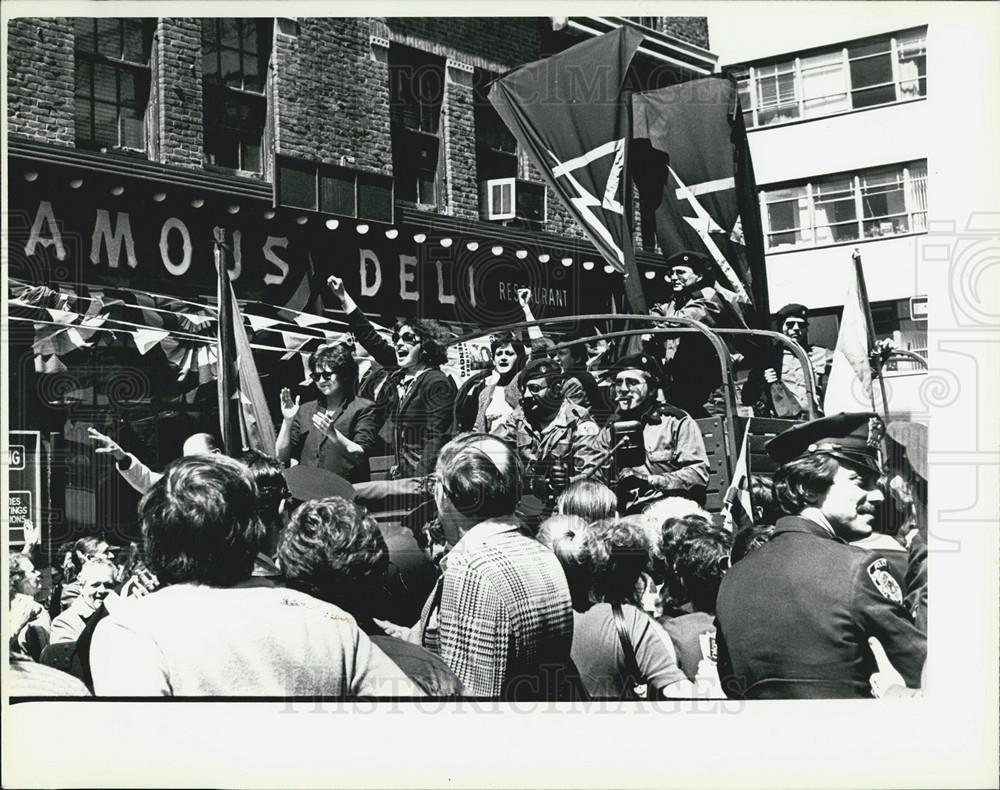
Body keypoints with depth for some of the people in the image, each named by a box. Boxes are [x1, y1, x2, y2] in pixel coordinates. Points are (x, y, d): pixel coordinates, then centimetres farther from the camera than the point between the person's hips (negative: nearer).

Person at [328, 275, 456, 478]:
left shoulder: (437, 383, -10)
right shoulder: (398, 376, 13)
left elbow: (436, 437, -16)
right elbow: (371, 339, 19)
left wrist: (423, 480, -24)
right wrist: (344, 298, 18)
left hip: (422, 475, -7)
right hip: (398, 474, 7)